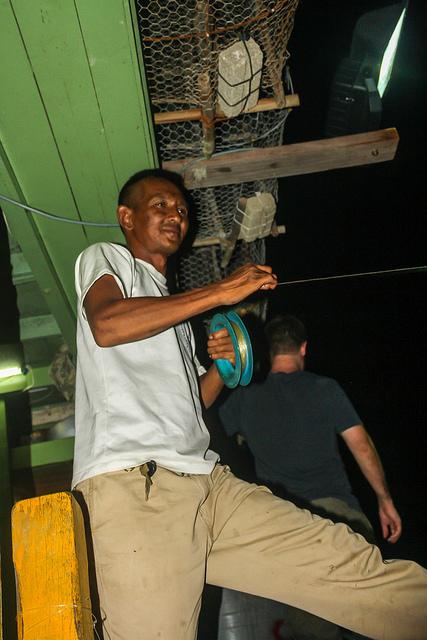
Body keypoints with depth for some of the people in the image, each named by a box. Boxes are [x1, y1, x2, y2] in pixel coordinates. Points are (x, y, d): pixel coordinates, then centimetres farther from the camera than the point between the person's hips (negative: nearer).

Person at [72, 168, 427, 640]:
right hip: (132, 480, -6)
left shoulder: (173, 308, 32)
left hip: (207, 481, 6)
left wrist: (222, 366, 9)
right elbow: (106, 326, -13)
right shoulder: (103, 258, 12)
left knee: (363, 571, -6)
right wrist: (221, 291, -10)